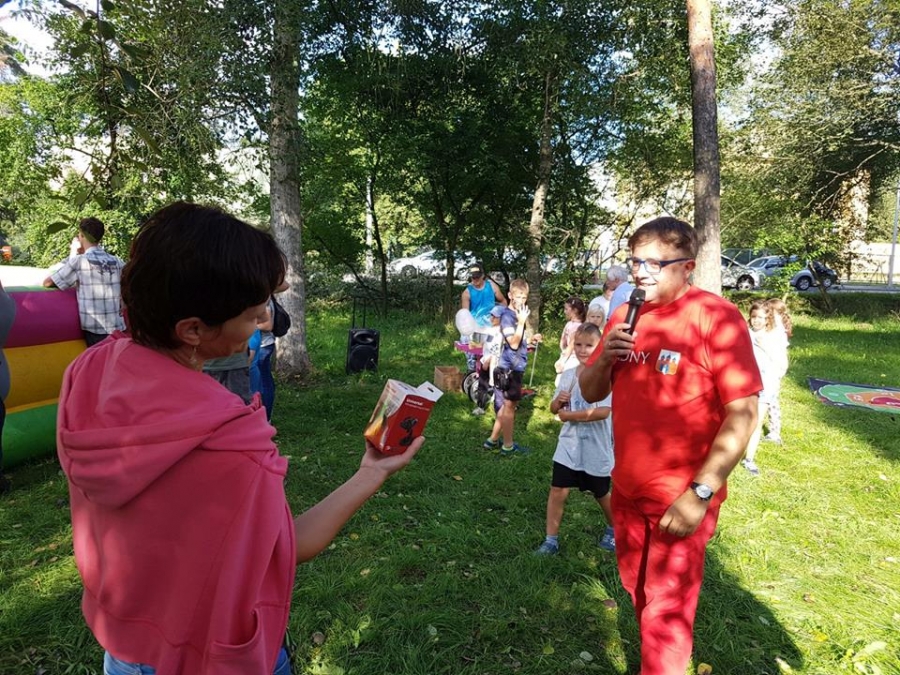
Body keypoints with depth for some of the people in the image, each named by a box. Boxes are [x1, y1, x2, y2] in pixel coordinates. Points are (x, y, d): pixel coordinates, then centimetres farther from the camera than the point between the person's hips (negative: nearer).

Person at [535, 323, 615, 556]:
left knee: (601, 494, 17)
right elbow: (554, 409, 8)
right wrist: (558, 401, -15)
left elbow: (603, 412, -25)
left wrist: (569, 415, -19)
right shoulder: (569, 375, 2)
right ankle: (551, 540, 13)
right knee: (557, 490, 0)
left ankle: (613, 529, 44)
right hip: (569, 446, 4)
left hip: (596, 449, -3)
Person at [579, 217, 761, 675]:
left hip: (680, 498, -6)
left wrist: (701, 493, -22)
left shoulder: (715, 317, -16)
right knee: (639, 594, 23)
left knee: (666, 612, 6)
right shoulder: (624, 316, 3)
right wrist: (604, 358, -13)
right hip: (626, 489, 6)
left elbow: (743, 413, -19)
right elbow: (590, 393, 9)